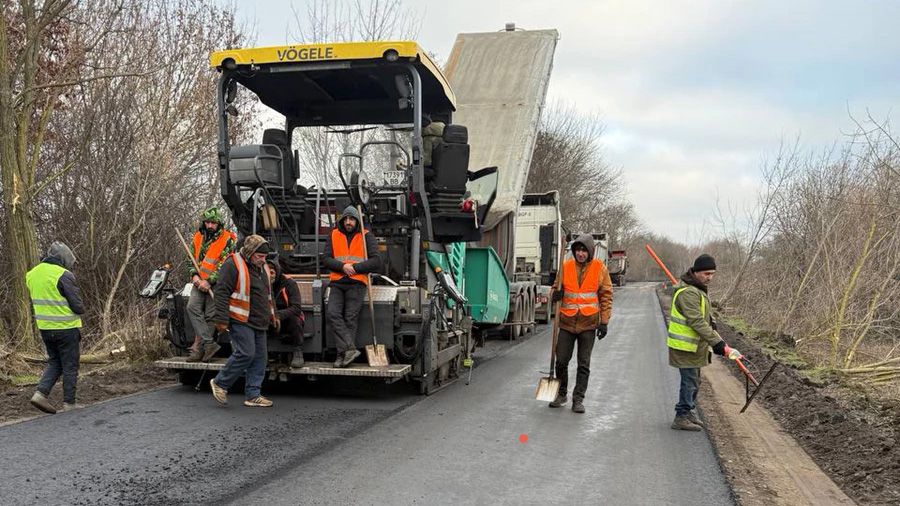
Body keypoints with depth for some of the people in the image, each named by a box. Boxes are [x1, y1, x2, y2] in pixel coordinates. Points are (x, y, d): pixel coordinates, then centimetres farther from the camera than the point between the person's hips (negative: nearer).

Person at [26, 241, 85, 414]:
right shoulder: (64, 275, -17)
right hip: (66, 328, -7)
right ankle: (69, 403, 11)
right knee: (70, 366, 5)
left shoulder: (32, 274, 7)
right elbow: (78, 306, -16)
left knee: (54, 363, 20)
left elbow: (35, 302, 14)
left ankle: (41, 392, 5)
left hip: (45, 328, 7)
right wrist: (80, 310, 4)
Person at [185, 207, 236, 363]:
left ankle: (199, 347, 0)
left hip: (216, 284, -5)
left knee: (210, 315, -5)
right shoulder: (198, 237, 11)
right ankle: (209, 343, -18)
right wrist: (194, 275, -2)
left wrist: (209, 281, -20)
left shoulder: (227, 240, -8)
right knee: (192, 307, -14)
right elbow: (193, 260, 17)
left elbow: (225, 265, -14)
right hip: (200, 282, 5)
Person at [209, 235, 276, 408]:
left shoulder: (262, 268, 17)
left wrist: (271, 316, 28)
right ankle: (220, 383, 2)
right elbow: (222, 292, -15)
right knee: (245, 353, -16)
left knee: (259, 358, 6)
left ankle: (252, 395, 12)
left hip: (258, 323, 9)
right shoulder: (233, 265, -10)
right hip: (240, 321, -9)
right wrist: (221, 319, -19)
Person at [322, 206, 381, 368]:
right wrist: (342, 266, -12)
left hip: (357, 283, -3)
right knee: (332, 314, -16)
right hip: (337, 283, 3)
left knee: (350, 318, -8)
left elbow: (376, 262, -2)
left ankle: (342, 354, -4)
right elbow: (325, 259, 5)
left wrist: (354, 267, -11)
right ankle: (350, 348, -19)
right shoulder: (334, 235, 14)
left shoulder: (367, 237, 6)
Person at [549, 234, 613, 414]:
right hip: (567, 322, 2)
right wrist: (556, 294, -11)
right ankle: (561, 394, 25)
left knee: (584, 364, 5)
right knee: (561, 360, 6)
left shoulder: (600, 268, -2)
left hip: (589, 324, -1)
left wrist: (604, 321, -3)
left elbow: (606, 296, 1)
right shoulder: (565, 266, 1)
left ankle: (578, 399, 15)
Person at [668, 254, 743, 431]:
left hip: (695, 345, 10)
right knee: (690, 381, -5)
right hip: (685, 346, -10)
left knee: (693, 381, 18)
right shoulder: (688, 293, -23)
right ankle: (682, 417, 3)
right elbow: (697, 322, -28)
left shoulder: (701, 289, 13)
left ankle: (688, 413, 29)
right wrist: (716, 342, -29)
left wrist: (711, 322, 8)